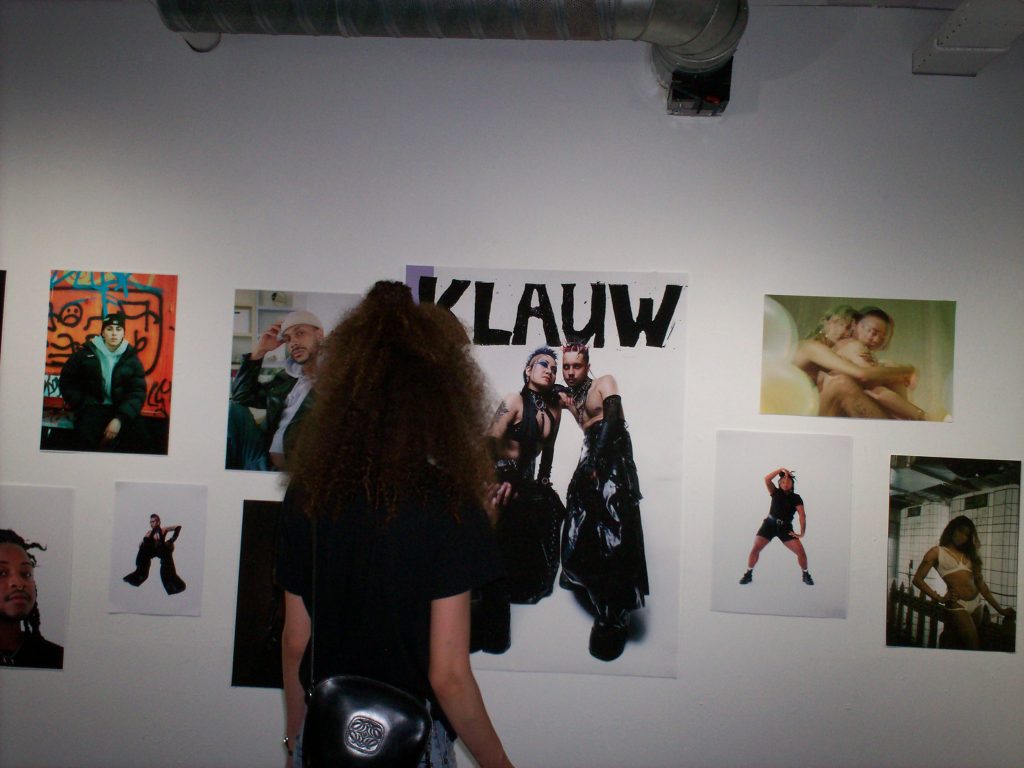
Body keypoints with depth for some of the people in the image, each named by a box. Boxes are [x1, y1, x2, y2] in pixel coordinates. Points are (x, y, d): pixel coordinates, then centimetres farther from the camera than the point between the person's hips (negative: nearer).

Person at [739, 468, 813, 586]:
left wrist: (802, 533, -18)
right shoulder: (776, 492, 1)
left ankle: (806, 575, 13)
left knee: (801, 551, -11)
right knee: (755, 548, -14)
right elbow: (767, 479, -15)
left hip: (785, 528, 0)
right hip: (770, 524, 0)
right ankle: (748, 574, 0)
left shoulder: (796, 498, -2)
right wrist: (781, 469, -20)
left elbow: (802, 516, -10)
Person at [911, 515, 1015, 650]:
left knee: (960, 645, 14)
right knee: (973, 647, -10)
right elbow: (918, 579, -1)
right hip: (957, 605, -5)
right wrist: (939, 598, -8)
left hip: (976, 604, 5)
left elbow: (980, 583, 14)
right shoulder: (936, 552, 2)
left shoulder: (968, 554, 16)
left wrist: (999, 609, 8)